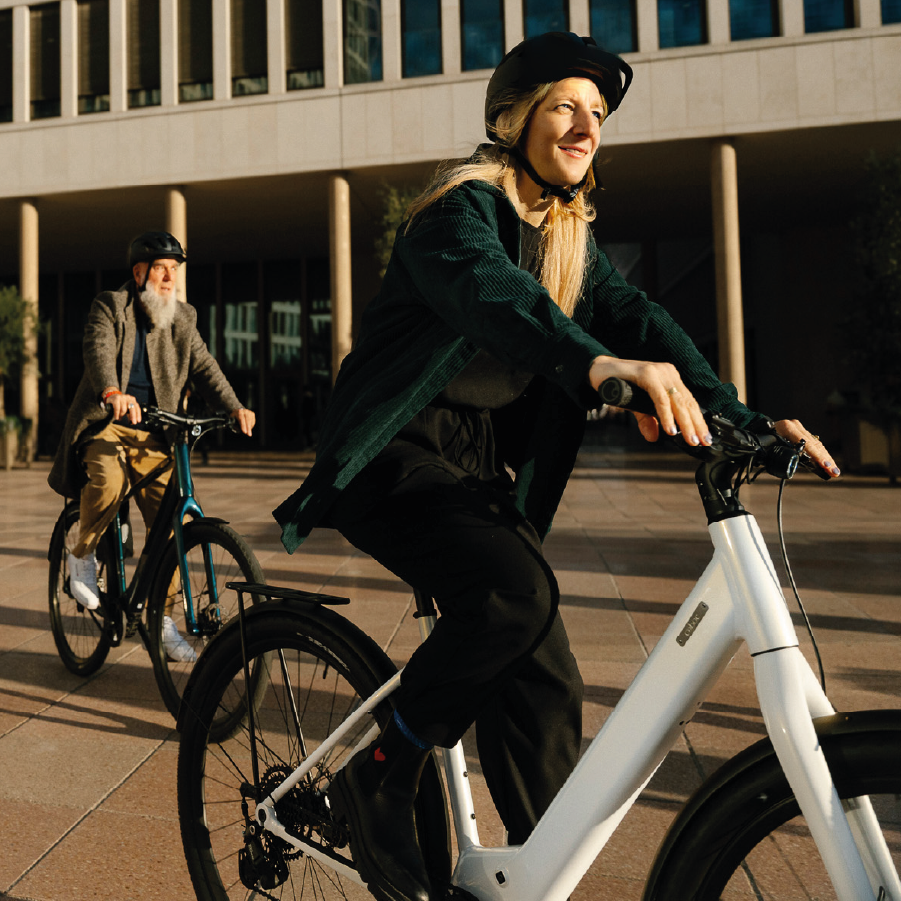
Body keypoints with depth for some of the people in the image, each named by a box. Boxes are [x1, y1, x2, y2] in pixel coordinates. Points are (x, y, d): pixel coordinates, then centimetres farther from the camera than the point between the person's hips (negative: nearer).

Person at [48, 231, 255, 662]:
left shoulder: (182, 318, 11)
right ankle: (83, 556, -3)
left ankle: (161, 614, 11)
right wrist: (112, 393, -41)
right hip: (105, 424, -3)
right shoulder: (109, 307, -1)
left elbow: (203, 367, 1)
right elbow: (98, 351, -19)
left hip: (152, 434, 4)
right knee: (109, 481, -34)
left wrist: (234, 407, -17)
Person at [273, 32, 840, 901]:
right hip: (397, 455, -7)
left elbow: (631, 315, -1)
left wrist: (742, 418, -16)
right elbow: (487, 292, -33)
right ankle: (377, 779, -8)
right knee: (515, 591, -32)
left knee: (543, 683, 0)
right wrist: (599, 363, -53)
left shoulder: (567, 234, 13)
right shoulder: (463, 205, -10)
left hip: (481, 462, 7)